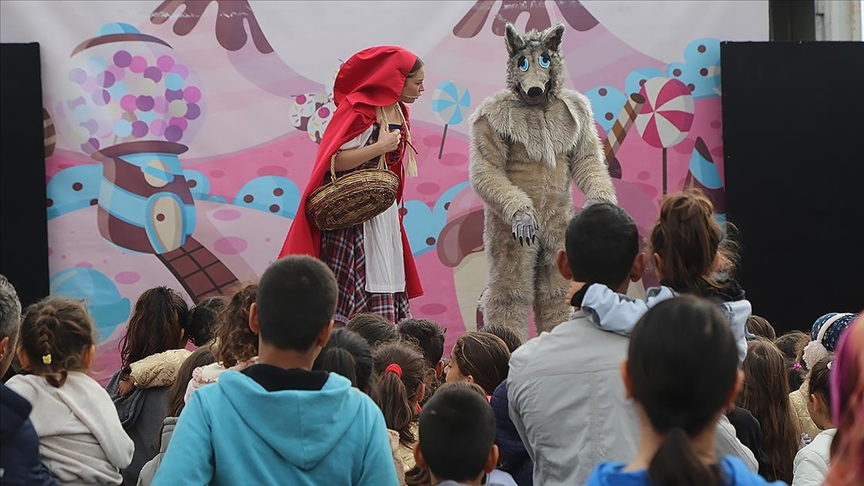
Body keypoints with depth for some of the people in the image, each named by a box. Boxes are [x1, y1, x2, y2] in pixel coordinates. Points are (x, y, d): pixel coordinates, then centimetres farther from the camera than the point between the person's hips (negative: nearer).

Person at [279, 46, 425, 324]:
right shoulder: (359, 110, -14)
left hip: (384, 215, 8)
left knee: (384, 296, 4)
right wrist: (379, 147, -19)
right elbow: (332, 161, -22)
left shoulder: (399, 112, 12)